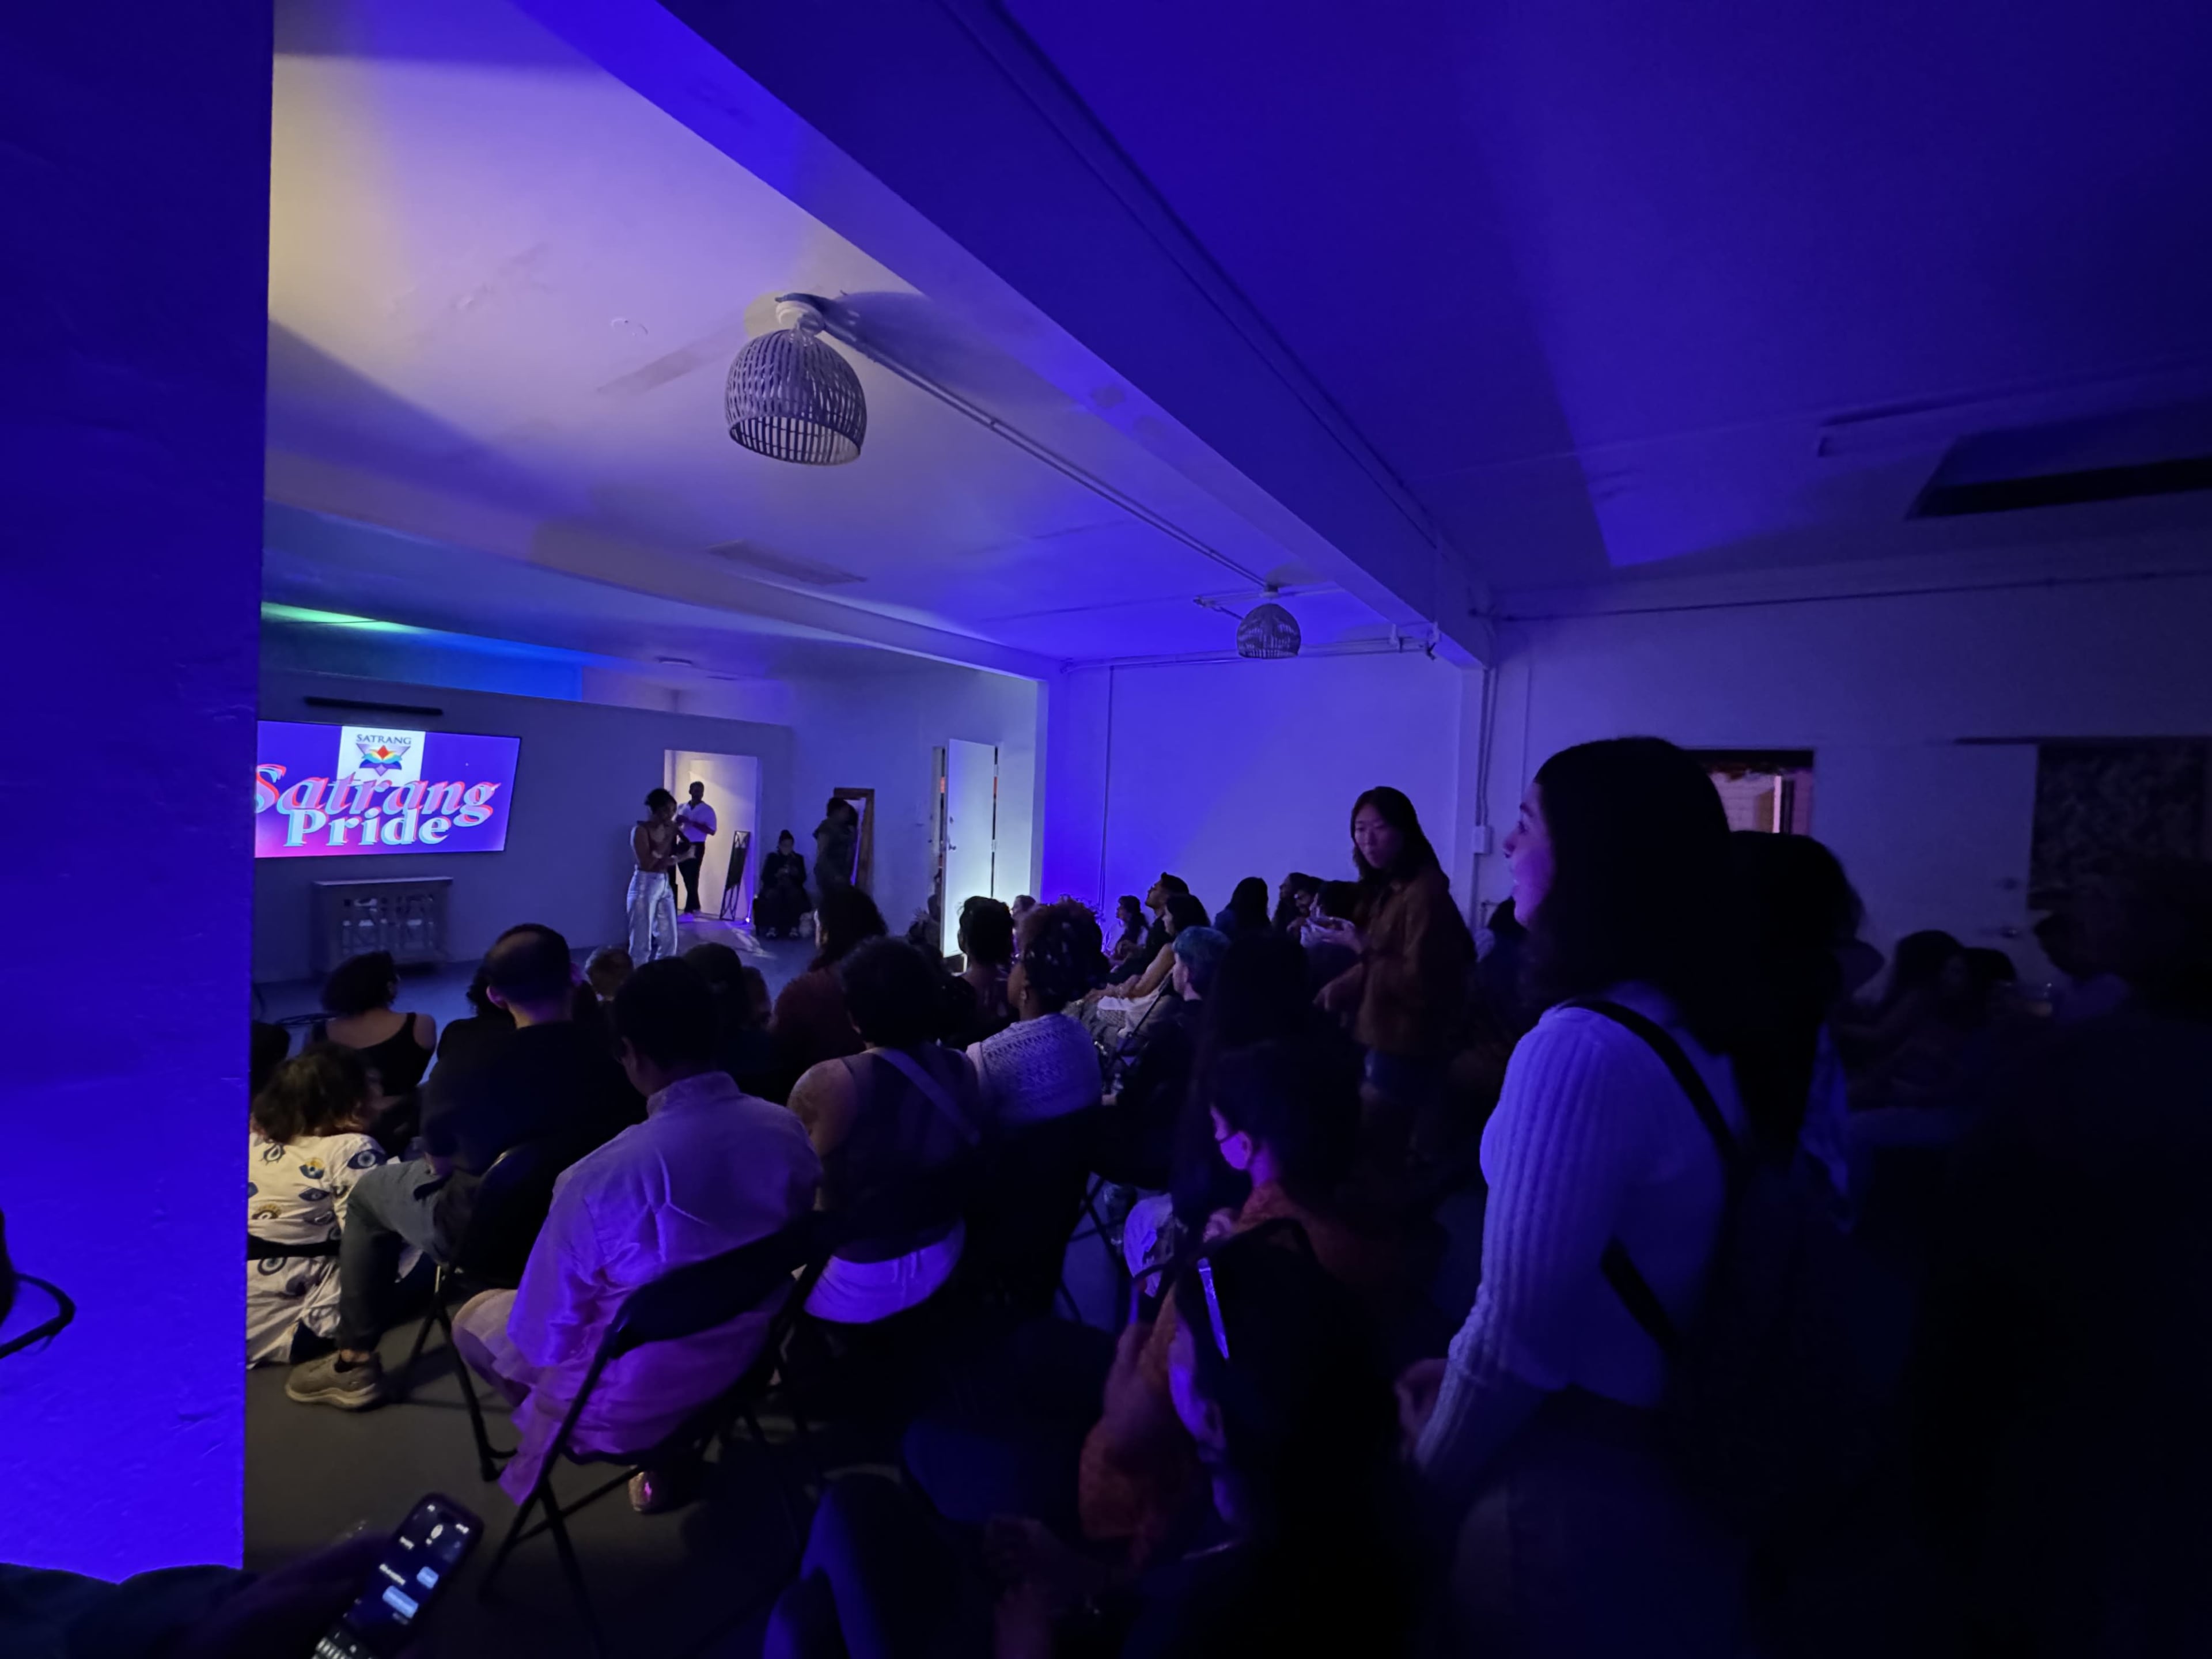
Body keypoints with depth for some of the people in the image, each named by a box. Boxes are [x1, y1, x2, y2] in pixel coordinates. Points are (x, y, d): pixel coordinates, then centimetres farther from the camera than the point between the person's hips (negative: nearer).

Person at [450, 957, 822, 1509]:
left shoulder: (601, 1178, -31)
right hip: (748, 1360, 4)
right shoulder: (789, 1132, -17)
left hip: (630, 1403, -4)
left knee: (475, 1316, 20)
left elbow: (541, 1338, -16)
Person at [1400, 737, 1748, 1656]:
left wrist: (1433, 1467, -6)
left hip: (1577, 1484, -8)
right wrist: (1462, 1371, 10)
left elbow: (1518, 1324, -25)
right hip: (1677, 1459, 8)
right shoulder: (1693, 1032, 1)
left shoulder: (1580, 1047, -29)